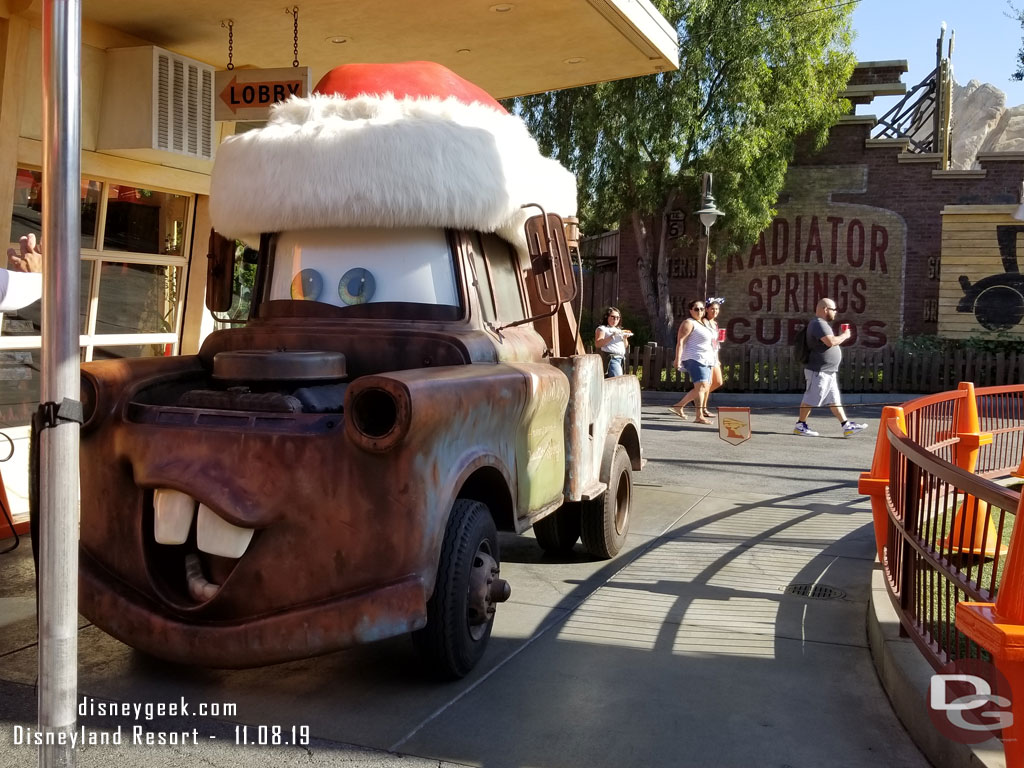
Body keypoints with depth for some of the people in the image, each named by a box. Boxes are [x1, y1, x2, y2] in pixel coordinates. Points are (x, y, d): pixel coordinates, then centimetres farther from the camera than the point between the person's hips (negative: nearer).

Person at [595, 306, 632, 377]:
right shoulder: (602, 328, 2)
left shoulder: (618, 330, 24)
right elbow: (597, 344, -13)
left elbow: (625, 346, 23)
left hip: (621, 358, 7)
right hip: (611, 358, -7)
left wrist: (625, 338, 1)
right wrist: (612, 336, -20)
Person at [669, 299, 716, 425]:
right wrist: (678, 359, -23)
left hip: (706, 359, 9)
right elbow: (680, 341, -14)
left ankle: (678, 406, 14)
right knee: (701, 386, -20)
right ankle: (699, 416, -23)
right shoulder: (689, 323, -6)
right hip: (695, 358, -9)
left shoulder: (704, 323, 21)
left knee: (703, 388, 7)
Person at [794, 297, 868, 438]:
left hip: (828, 371, 11)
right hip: (818, 370, -11)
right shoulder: (818, 324, -16)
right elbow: (830, 342, -27)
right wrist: (844, 336, -13)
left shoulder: (822, 324, 19)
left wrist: (842, 337, 18)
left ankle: (847, 426, 8)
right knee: (811, 399, -4)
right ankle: (800, 426, 4)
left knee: (834, 400, 8)